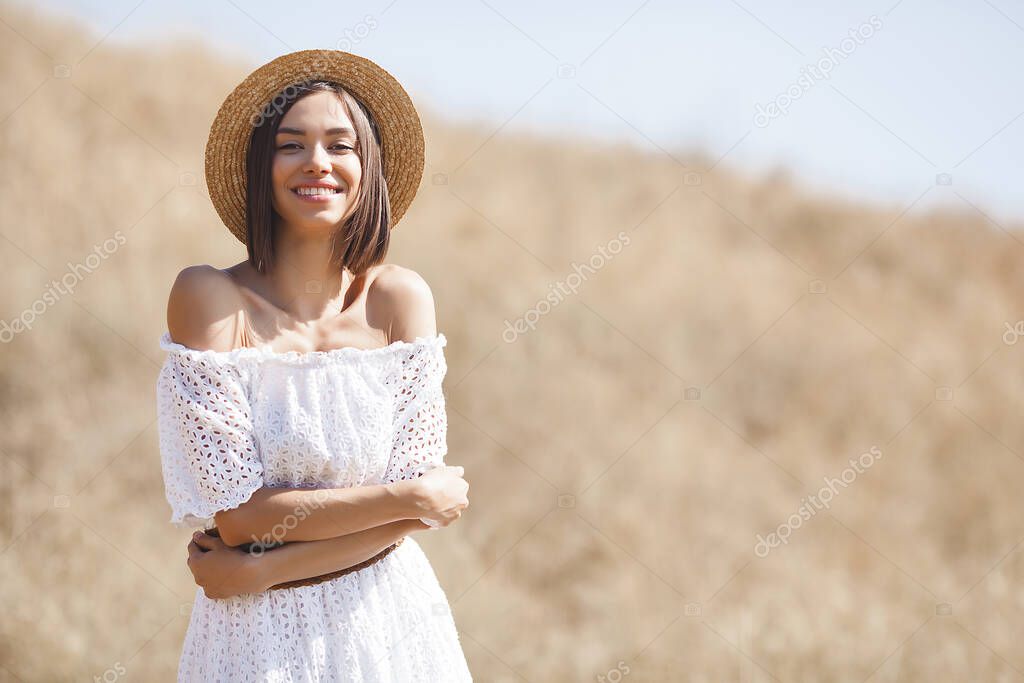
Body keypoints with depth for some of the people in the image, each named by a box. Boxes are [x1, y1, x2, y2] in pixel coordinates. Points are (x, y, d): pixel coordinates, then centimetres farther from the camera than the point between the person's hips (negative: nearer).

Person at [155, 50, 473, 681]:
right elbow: (239, 513, -17)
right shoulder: (210, 298, -13)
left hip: (388, 624, 2)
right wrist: (416, 499, -12)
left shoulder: (400, 298, -6)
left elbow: (410, 507, -9)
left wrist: (263, 568, -17)